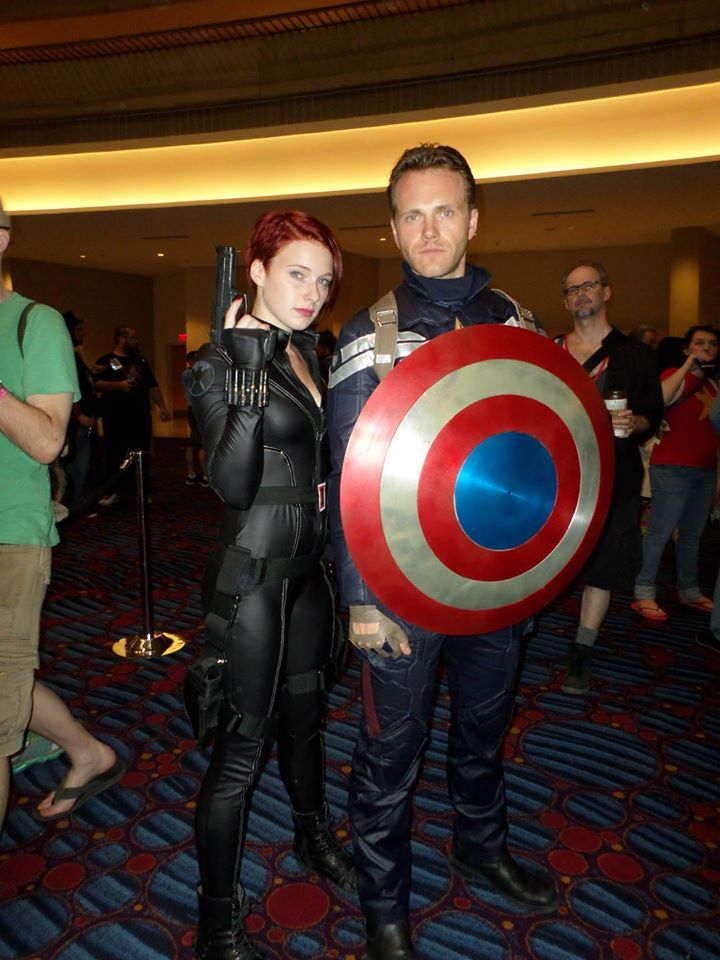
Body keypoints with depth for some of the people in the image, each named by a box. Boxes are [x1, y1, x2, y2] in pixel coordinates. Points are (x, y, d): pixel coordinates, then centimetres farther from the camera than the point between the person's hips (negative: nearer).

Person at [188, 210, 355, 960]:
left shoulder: (307, 352, 10)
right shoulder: (219, 364, -13)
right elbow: (231, 484, -25)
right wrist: (247, 377, -30)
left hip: (309, 567, 8)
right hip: (252, 576, -7)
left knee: (304, 712, 24)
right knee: (241, 746, 3)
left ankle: (314, 839, 48)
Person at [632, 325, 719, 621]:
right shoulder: (675, 374, -4)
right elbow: (658, 400, -26)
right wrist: (687, 367, -22)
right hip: (673, 468, -7)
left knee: (693, 534, 15)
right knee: (660, 532, -8)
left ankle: (689, 591, 26)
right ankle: (644, 594, -2)